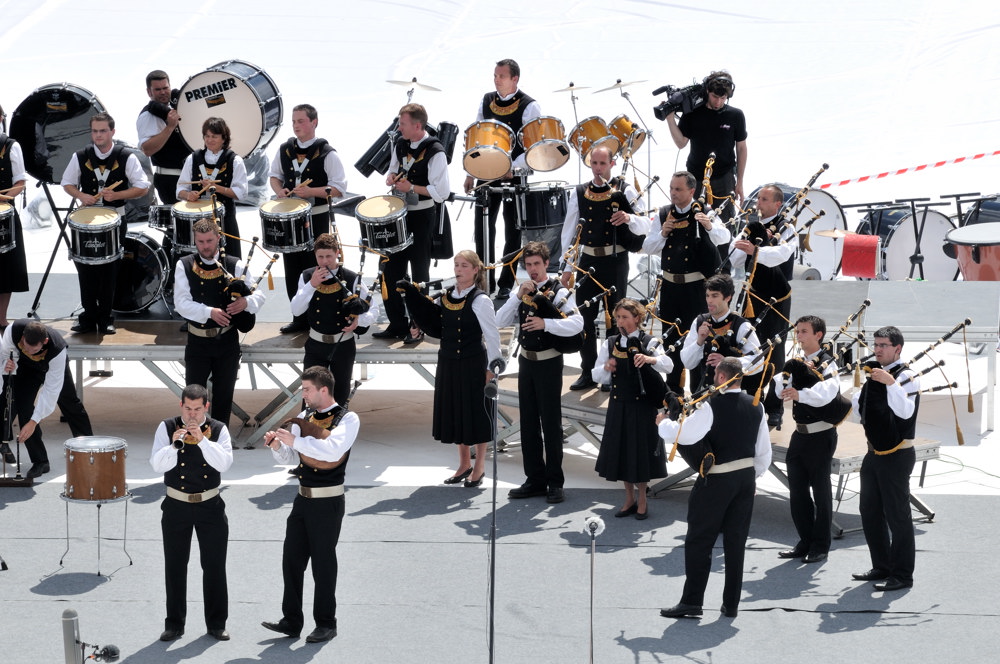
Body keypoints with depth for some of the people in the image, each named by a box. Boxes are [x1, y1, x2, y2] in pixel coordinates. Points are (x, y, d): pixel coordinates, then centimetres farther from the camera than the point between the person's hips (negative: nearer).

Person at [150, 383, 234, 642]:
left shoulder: (218, 429, -2)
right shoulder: (167, 427, -3)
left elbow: (224, 463, -16)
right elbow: (157, 465, -11)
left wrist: (203, 440, -25)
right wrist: (174, 444, -27)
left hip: (210, 506, 0)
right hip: (176, 505, 0)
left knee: (214, 566, 5)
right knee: (175, 567, 7)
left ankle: (217, 623, 16)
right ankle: (174, 624, 17)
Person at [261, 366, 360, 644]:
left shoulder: (348, 419, -11)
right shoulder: (304, 417, 8)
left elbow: (333, 449, -29)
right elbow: (287, 458, 14)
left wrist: (295, 440, -29)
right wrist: (276, 445, -7)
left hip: (328, 501, -6)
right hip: (303, 498, 6)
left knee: (323, 564, 2)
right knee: (291, 559, 7)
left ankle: (326, 624, 16)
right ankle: (291, 621, 17)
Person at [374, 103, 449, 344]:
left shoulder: (435, 152, -16)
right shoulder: (400, 144, 6)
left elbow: (441, 192, -18)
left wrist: (412, 187, -20)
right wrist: (391, 178, -1)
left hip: (422, 217, -7)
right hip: (399, 213, 7)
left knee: (419, 273, 4)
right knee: (391, 270, 9)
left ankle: (418, 327, 15)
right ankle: (397, 324, 20)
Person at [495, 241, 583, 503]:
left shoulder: (559, 292, -8)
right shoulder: (523, 291, 9)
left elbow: (577, 324, -23)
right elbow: (501, 321, -2)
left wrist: (546, 323, -33)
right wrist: (518, 296, -13)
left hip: (549, 362, -6)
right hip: (526, 361, 6)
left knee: (551, 423, -2)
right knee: (529, 422, 10)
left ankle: (555, 483, 6)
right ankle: (535, 480, 19)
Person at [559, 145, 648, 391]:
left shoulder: (625, 191, -2)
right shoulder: (579, 193, 6)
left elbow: (646, 225, -9)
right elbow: (569, 232, 8)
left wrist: (630, 218, -30)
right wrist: (567, 267, 4)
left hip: (615, 261, -3)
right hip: (587, 260, 3)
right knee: (584, 317, 5)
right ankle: (588, 372, 15)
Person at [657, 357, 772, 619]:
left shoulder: (712, 405, -16)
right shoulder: (755, 406, 5)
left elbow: (685, 434, -23)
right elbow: (764, 452, 10)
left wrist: (663, 423, -5)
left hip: (716, 480, -6)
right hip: (746, 477, 6)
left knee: (699, 541, 1)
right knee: (736, 541, 11)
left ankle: (691, 602, 2)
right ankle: (731, 604, 15)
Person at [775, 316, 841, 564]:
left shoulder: (827, 364, -13)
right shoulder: (797, 363, 12)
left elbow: (825, 393, -32)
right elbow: (781, 388, 2)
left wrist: (799, 394, -49)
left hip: (820, 434, -7)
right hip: (799, 434, 7)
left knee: (820, 489, 1)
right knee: (797, 490, 10)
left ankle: (820, 546, 10)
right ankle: (805, 541, 20)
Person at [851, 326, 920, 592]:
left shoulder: (907, 377, -13)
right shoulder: (874, 375, 12)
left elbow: (905, 412, -29)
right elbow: (860, 412, 20)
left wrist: (891, 383, -39)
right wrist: (856, 388, 8)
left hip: (896, 456, -9)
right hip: (874, 454, 9)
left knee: (897, 515, -5)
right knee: (869, 511, 15)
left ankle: (902, 575, 2)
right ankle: (882, 567, 26)